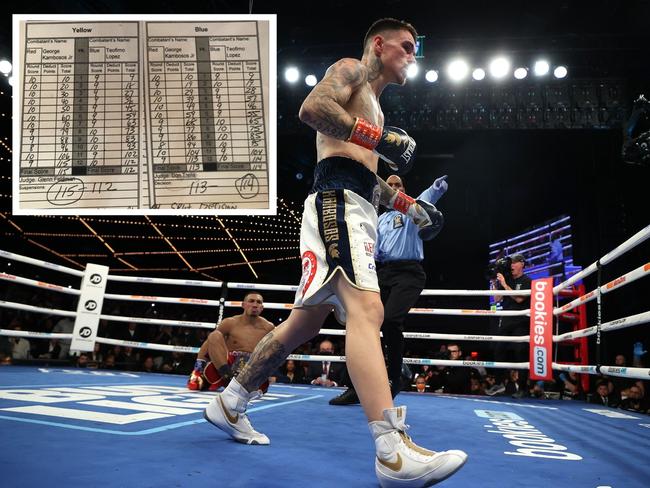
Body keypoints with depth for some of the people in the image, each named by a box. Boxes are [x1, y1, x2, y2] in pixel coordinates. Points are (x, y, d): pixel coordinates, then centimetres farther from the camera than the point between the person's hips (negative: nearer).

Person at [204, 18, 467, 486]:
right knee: (366, 309, -25)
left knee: (304, 323, 11)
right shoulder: (351, 69, 7)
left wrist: (409, 205, 22)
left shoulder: (372, 104, 34)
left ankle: (229, 404, 23)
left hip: (357, 211, 10)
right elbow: (312, 107, -14)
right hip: (337, 200, -10)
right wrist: (380, 138, -14)